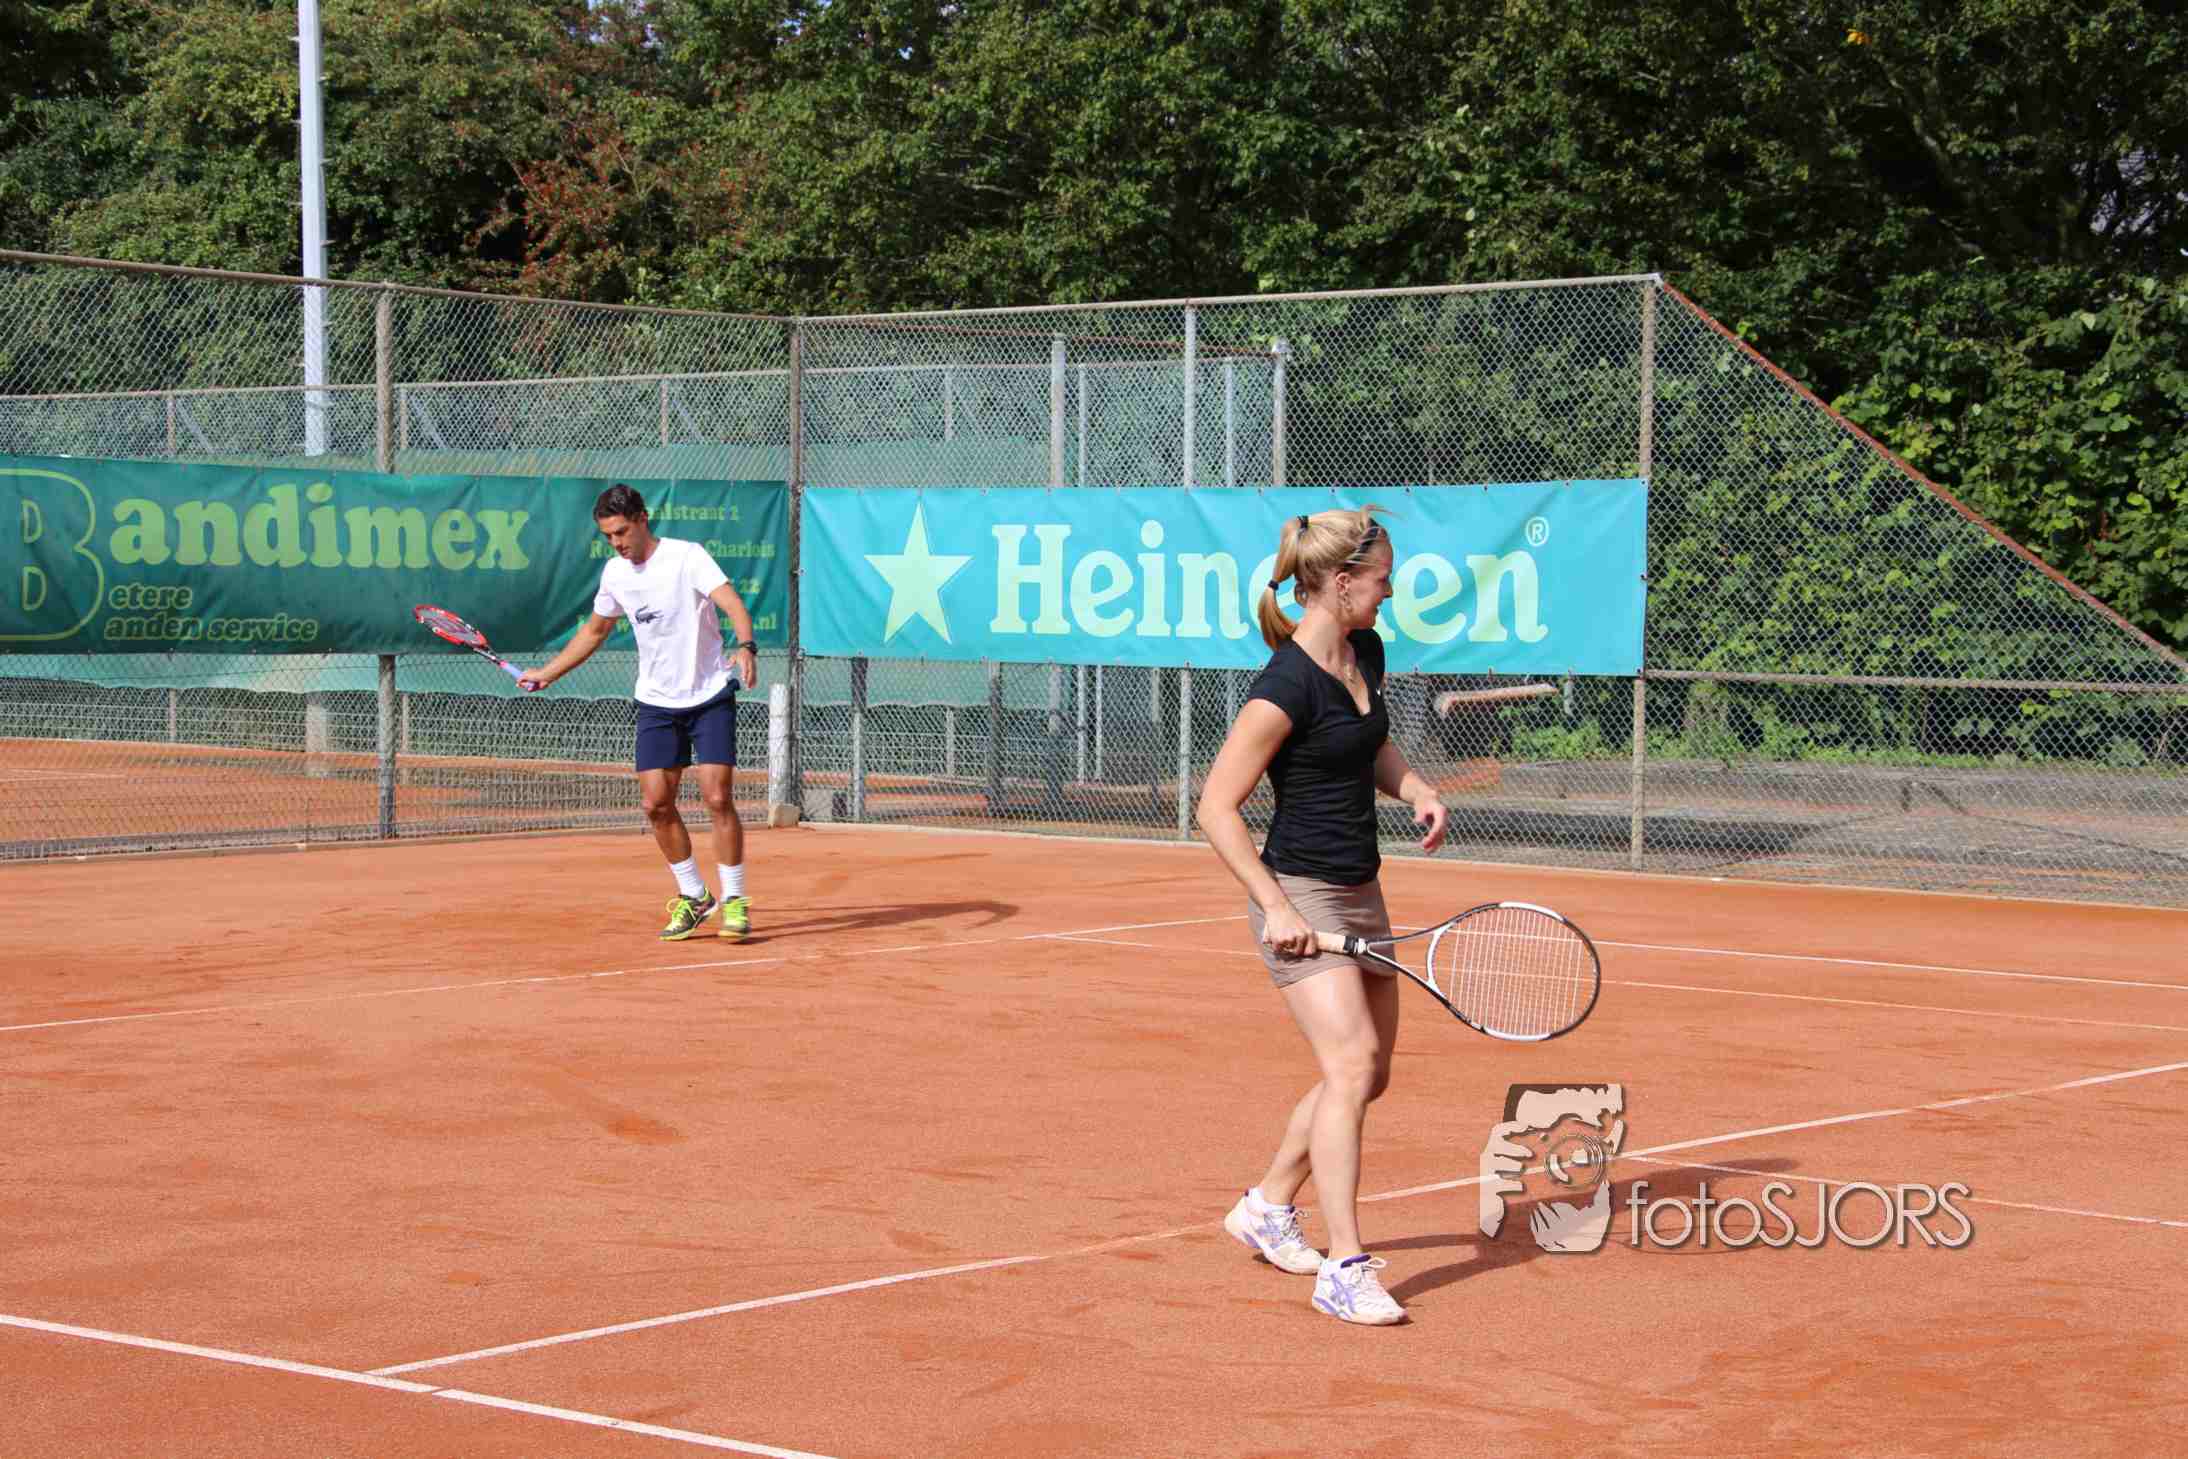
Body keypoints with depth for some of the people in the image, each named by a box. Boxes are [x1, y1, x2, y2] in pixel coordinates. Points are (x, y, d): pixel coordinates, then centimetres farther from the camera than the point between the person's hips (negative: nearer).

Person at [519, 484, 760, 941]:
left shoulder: (687, 556, -14)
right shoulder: (615, 573, 4)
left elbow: (732, 602, -28)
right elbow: (594, 631, 21)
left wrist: (746, 647, -47)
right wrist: (546, 673, 18)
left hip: (710, 697, -5)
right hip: (657, 702, 5)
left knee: (717, 797, -13)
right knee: (656, 803, -3)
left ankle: (734, 901, -1)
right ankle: (694, 897, 14)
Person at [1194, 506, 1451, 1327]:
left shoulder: (1367, 654, 5)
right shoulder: (1286, 687, -21)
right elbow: (1216, 807, -19)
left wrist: (1415, 789, 5)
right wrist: (1276, 906, -22)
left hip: (1360, 893, 9)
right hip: (1300, 897, -9)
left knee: (1367, 1073, 16)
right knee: (1350, 1063, -18)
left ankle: (1267, 1208, 35)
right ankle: (1345, 1270, -16)